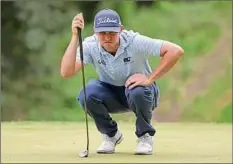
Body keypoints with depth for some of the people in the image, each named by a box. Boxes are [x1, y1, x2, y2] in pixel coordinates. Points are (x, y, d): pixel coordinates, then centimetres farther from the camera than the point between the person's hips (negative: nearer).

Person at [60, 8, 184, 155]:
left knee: (136, 91, -38)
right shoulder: (90, 46, -19)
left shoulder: (134, 41, -26)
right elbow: (66, 72, -33)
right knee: (88, 93, -29)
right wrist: (75, 37, -39)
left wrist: (150, 79, -32)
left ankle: (145, 135, -6)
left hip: (142, 93, -2)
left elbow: (176, 51, -31)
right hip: (111, 96, 2)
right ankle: (111, 134, 0)